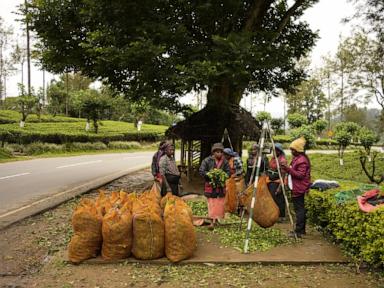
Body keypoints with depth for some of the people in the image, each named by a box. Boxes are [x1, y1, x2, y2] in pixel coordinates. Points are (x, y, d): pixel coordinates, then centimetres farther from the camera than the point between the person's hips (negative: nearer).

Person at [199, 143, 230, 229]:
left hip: (221, 185, 3)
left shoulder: (225, 161, 3)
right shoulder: (207, 160, -7)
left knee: (220, 203, 6)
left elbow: (228, 172, 10)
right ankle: (213, 220, -1)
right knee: (212, 203, -3)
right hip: (210, 185, -3)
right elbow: (201, 171, -10)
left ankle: (215, 219, 19)